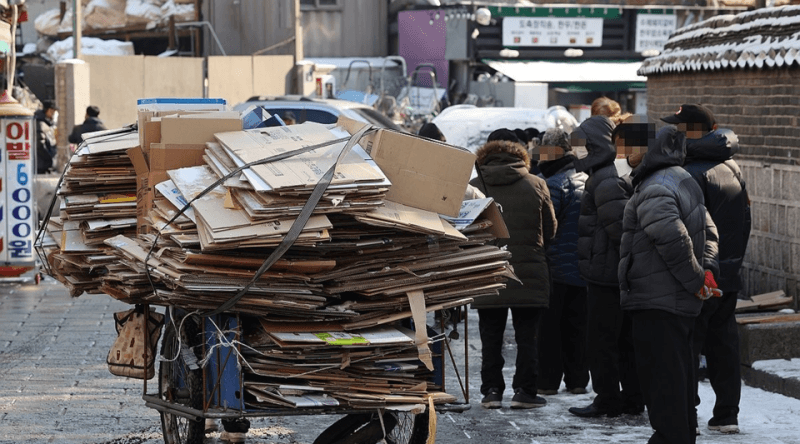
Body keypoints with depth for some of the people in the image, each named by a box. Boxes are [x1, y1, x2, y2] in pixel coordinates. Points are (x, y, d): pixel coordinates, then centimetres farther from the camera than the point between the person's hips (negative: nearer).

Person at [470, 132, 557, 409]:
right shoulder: (535, 185, 1)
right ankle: (524, 391, 5)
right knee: (527, 336, 7)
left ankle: (492, 391, 8)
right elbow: (550, 229, 7)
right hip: (529, 272, 0)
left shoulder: (474, 187, 0)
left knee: (491, 336, 9)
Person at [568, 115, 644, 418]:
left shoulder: (605, 182, -17)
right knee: (624, 338, 14)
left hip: (605, 274, -10)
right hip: (622, 274, 10)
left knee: (601, 339, -3)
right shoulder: (604, 177, 15)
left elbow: (619, 224, -24)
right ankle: (633, 399, 21)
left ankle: (608, 401, 2)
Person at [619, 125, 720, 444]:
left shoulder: (655, 188, -16)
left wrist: (695, 279, -19)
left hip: (657, 300, -10)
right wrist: (707, 270, 8)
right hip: (683, 301, 10)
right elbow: (709, 234, 22)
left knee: (661, 377, -6)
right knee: (678, 374, 18)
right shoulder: (684, 182, 18)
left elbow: (672, 236, -28)